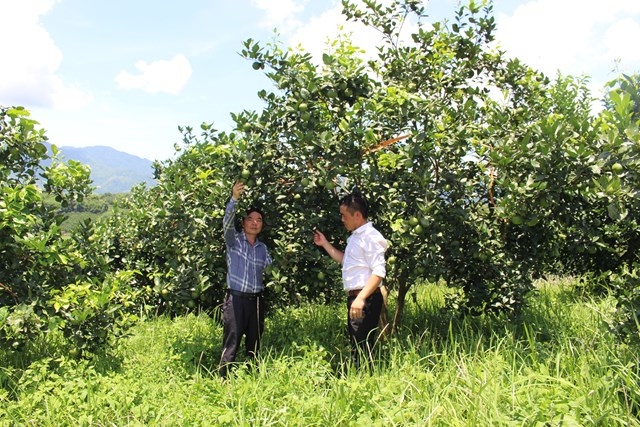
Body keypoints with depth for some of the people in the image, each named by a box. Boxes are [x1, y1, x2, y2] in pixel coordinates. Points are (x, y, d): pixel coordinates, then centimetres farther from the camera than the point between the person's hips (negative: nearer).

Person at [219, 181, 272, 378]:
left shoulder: (263, 248, 15)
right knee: (231, 345, -7)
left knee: (254, 345, 11)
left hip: (256, 300, 5)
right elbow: (227, 222, -16)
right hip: (236, 299, -5)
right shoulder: (234, 240, 2)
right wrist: (234, 198, -30)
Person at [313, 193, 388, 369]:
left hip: (365, 299, -10)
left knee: (361, 348, -11)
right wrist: (325, 244, 29)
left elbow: (379, 272, -20)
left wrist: (361, 298, -27)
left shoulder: (371, 237, -13)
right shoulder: (354, 236, 18)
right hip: (355, 297, 10)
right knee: (355, 346, 16)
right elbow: (345, 260, 32)